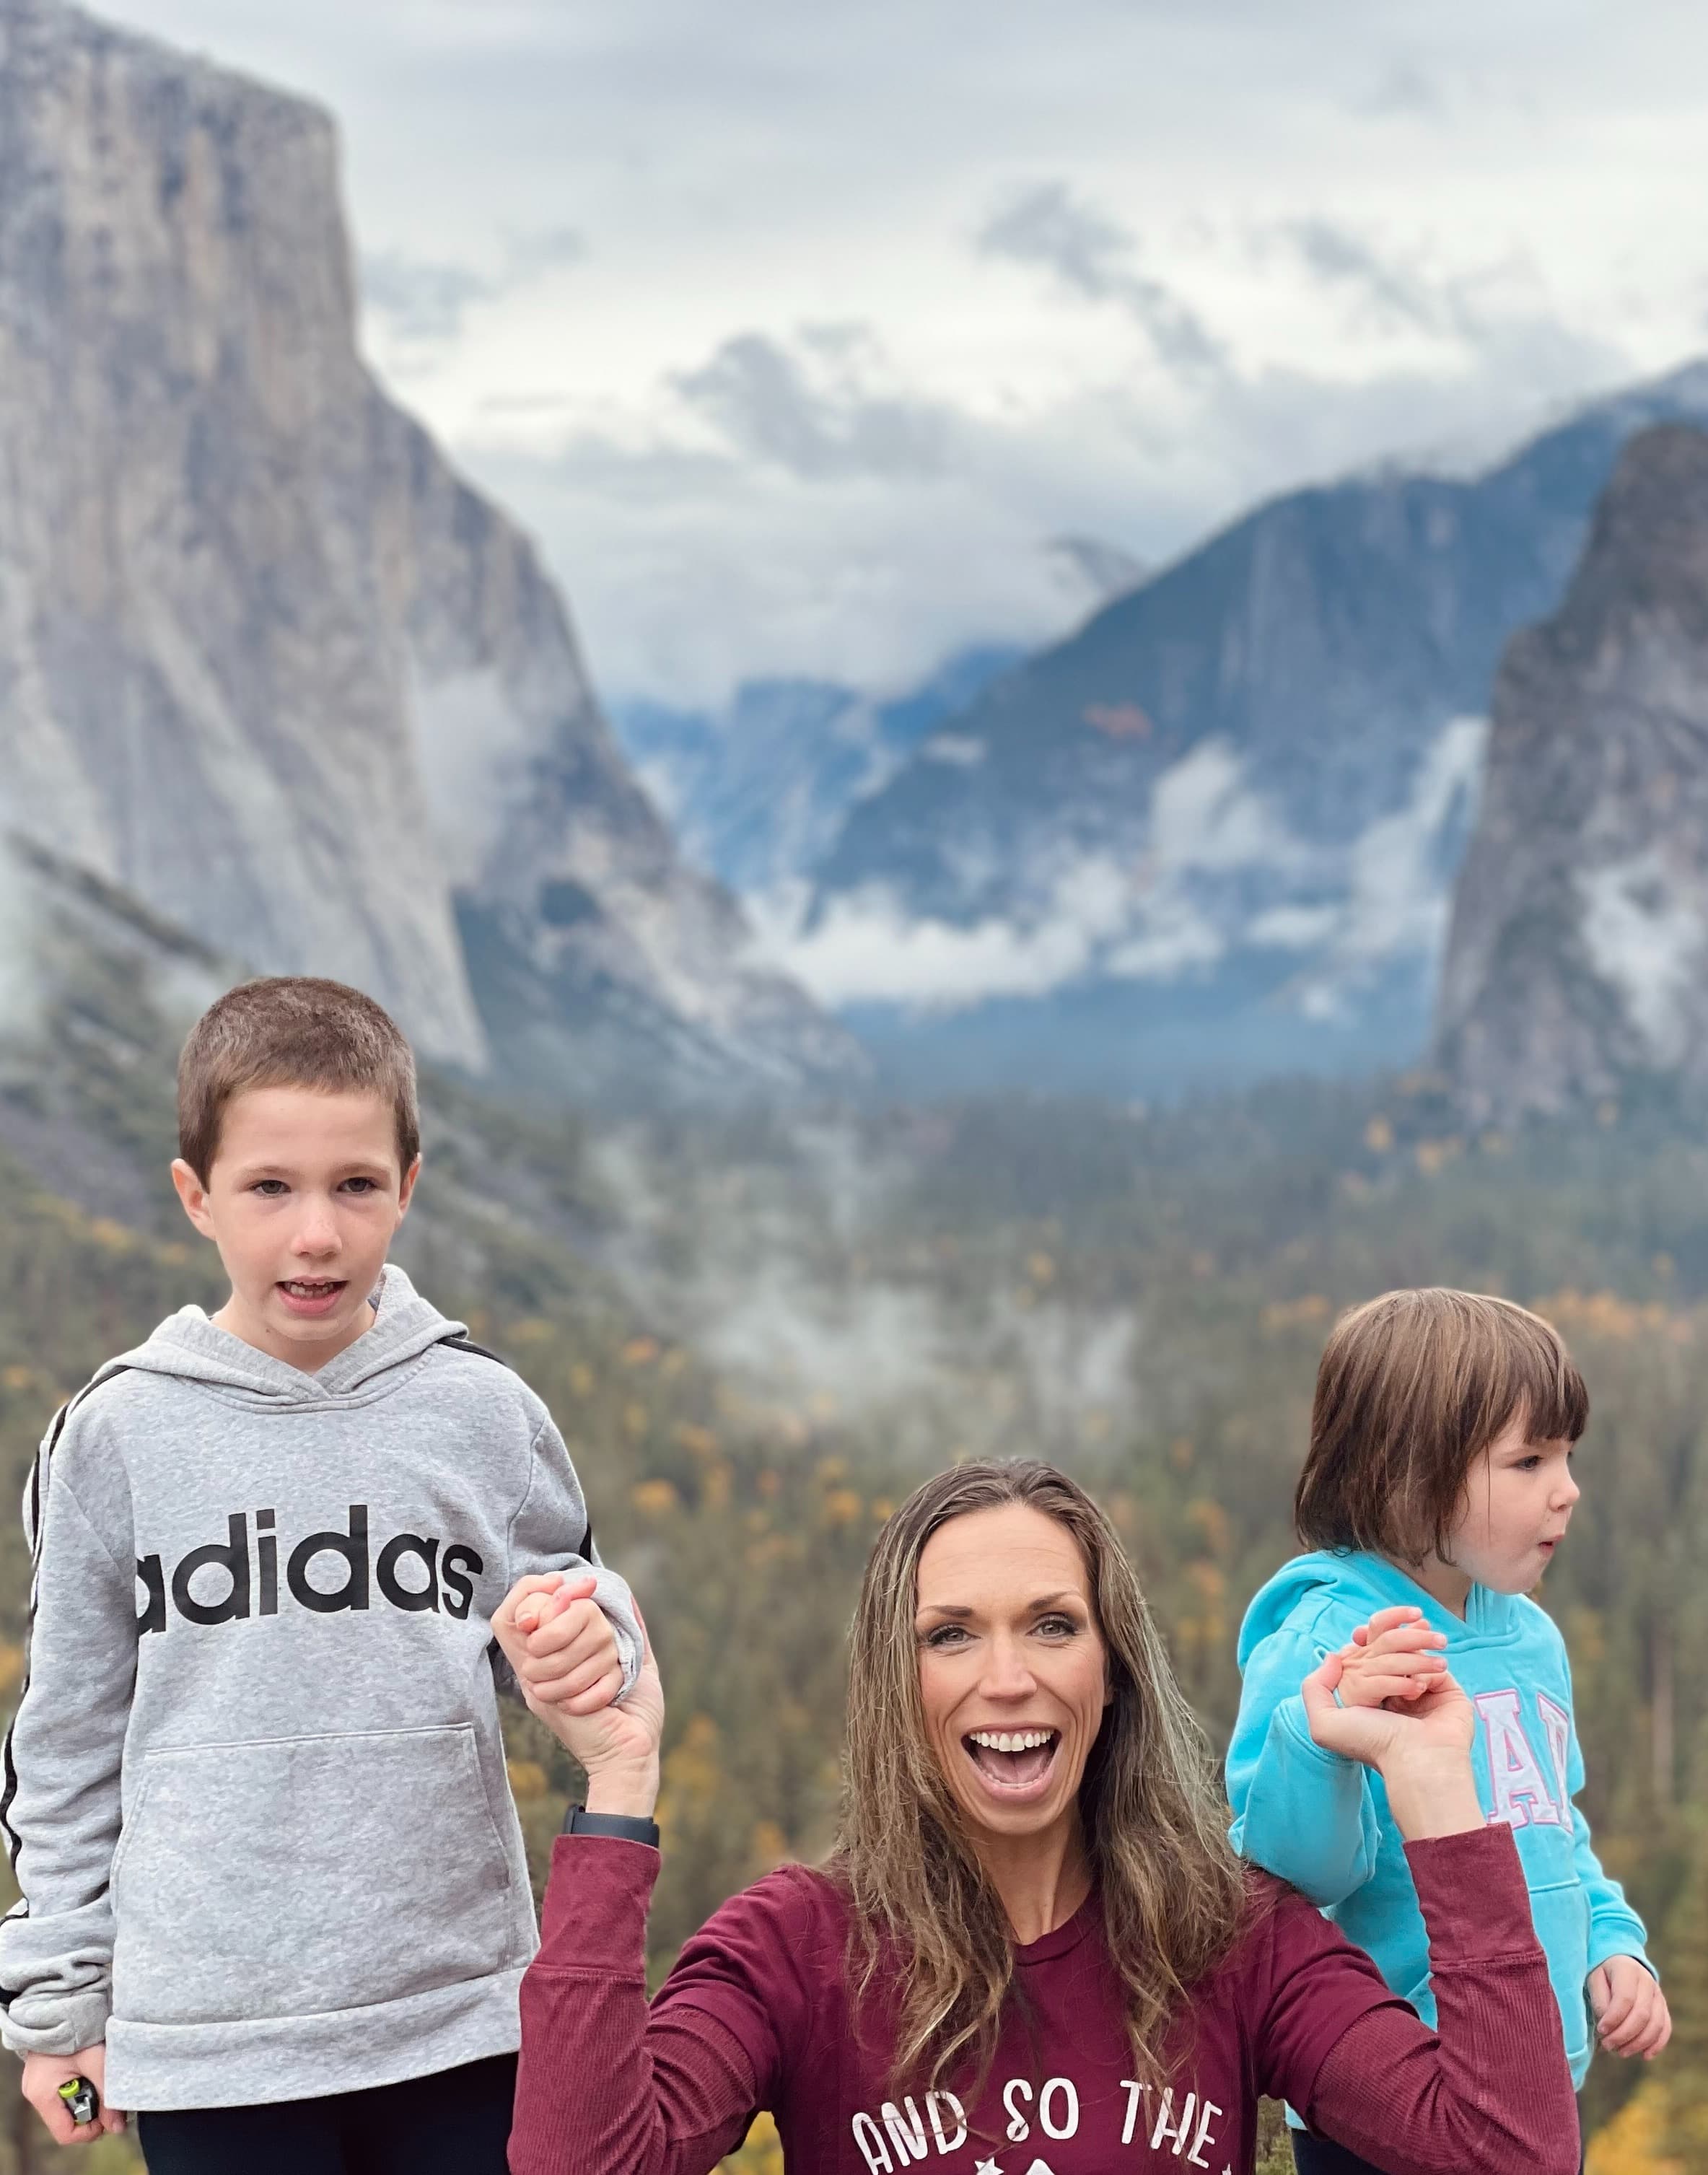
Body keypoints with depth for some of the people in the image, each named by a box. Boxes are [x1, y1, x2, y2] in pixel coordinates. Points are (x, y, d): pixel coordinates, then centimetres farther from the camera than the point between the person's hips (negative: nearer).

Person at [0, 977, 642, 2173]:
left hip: (459, 2021, 1)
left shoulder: (481, 1413, 0)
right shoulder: (121, 1436, -1)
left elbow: (567, 1622, 10)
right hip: (207, 2037, -1)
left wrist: (591, 1647, -13)